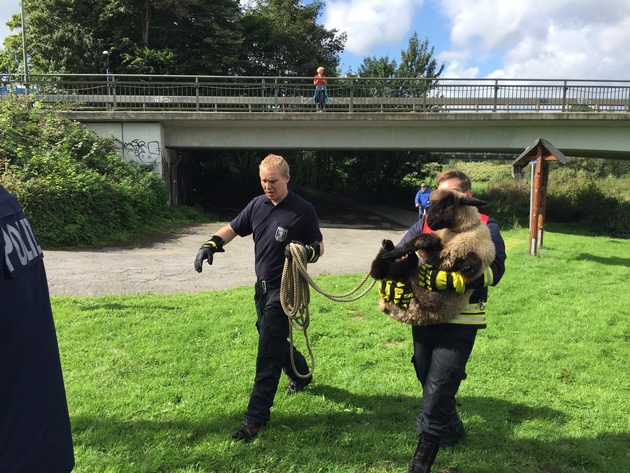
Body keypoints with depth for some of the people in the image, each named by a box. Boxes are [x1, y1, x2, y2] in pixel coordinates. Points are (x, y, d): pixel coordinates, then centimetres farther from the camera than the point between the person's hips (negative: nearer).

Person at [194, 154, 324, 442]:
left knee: (268, 352, -6)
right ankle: (301, 375, 48)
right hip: (262, 286, 7)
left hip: (283, 289, -7)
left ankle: (256, 416, 2)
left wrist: (306, 252, -29)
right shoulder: (257, 205, 2)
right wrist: (211, 245, -5)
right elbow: (233, 228, 11)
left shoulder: (303, 211, -13)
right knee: (274, 341, 21)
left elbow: (319, 248, -6)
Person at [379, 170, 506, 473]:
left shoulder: (485, 227, -2)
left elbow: (493, 270, -17)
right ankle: (451, 428, 46)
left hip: (460, 321, -5)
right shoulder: (426, 223, 9)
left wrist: (448, 279, -32)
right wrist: (390, 282, -15)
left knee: (437, 389, -8)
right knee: (428, 382, 19)